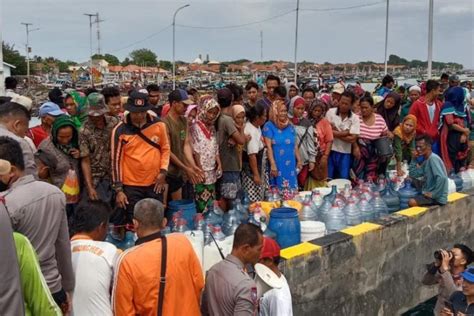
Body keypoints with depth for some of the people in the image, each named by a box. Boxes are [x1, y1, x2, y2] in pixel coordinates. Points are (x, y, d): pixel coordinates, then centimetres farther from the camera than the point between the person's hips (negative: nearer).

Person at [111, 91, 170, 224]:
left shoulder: (159, 125, -3)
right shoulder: (120, 131, -9)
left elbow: (165, 148, 9)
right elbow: (116, 160, -6)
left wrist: (163, 172, -4)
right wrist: (118, 189, -7)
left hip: (155, 183, 2)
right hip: (131, 186, -2)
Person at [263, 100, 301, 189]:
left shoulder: (290, 126, 13)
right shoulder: (269, 126, -4)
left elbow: (295, 145, 17)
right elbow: (268, 147, -10)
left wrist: (299, 160, 11)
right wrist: (273, 164, -16)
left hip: (290, 166, 5)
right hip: (277, 166, -5)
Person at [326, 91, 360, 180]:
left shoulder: (355, 118, -3)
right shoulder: (330, 112, -3)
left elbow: (353, 139, -9)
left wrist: (336, 133, -10)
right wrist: (345, 133, -11)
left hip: (345, 153, 1)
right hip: (331, 150, 0)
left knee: (343, 179, 8)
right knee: (328, 178, 6)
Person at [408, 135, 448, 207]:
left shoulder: (433, 158, -16)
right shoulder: (426, 161, 13)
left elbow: (442, 178, -27)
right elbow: (413, 174, 14)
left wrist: (434, 194, -22)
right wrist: (414, 159, 5)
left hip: (437, 198, -10)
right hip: (430, 194, 10)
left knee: (412, 202, -26)